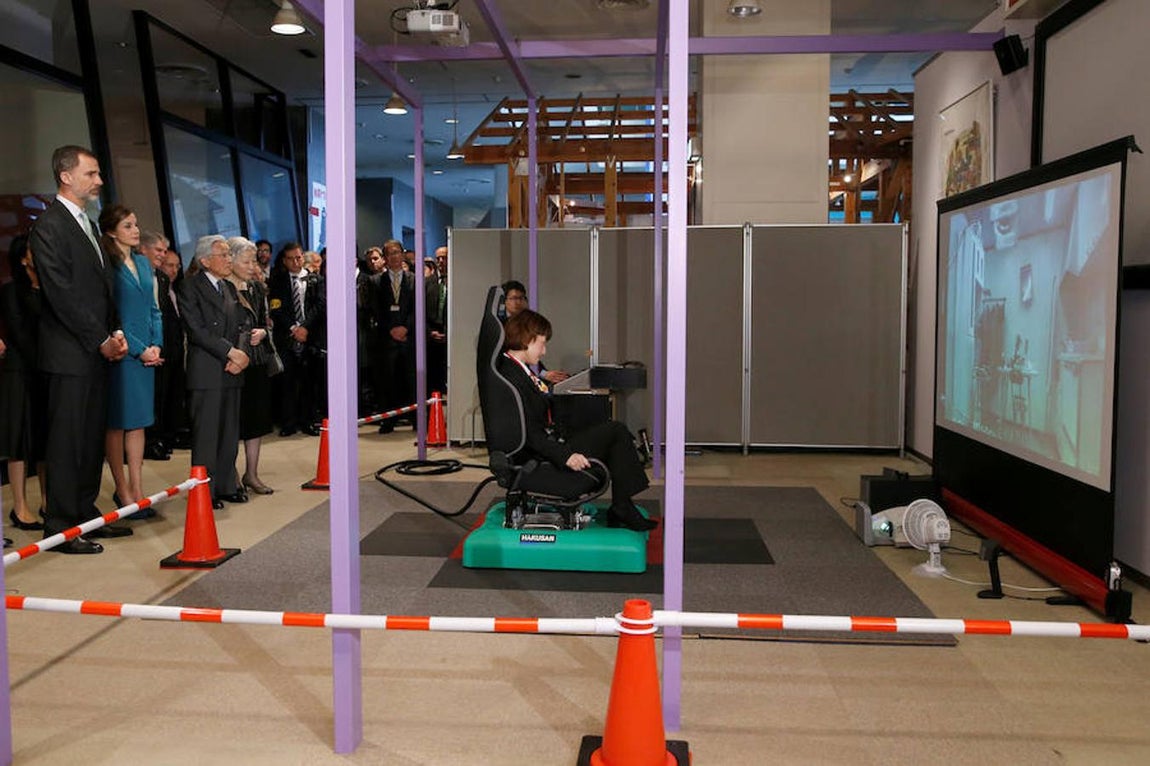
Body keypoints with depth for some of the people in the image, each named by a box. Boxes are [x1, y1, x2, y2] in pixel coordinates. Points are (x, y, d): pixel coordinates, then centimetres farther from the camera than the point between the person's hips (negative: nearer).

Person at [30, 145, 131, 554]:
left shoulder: (85, 223, 18)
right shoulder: (50, 225, -10)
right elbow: (62, 294, -16)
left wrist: (115, 331, 8)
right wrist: (101, 340, -13)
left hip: (96, 351, 8)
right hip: (70, 352, -8)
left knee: (92, 437, 12)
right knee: (67, 440, -2)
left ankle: (86, 514, 22)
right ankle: (61, 527, 6)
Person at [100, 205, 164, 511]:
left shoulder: (143, 262, 13)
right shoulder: (106, 264, -7)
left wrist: (156, 345, 1)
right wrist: (139, 349, -12)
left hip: (146, 353, 6)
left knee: (138, 422, 8)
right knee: (117, 424, 2)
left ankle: (137, 490, 13)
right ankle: (122, 492, 11)